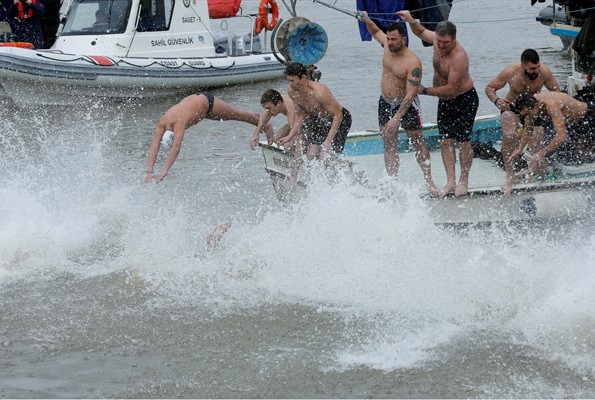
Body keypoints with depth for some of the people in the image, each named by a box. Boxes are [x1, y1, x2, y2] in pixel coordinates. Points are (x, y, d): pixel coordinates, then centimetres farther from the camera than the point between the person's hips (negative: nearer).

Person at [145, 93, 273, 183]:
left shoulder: (179, 122, -45)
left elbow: (176, 148, -53)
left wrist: (164, 171, -59)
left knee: (237, 115, 16)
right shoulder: (161, 125, -29)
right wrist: (149, 171, -47)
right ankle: (255, 116, 57)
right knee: (230, 117, 29)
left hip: (207, 101, -6)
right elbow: (154, 148, -34)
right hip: (194, 99, 6)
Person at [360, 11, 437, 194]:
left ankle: (428, 180, 13)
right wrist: (367, 20, -1)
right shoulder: (388, 45, -6)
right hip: (385, 103, 6)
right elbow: (376, 32, 20)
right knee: (389, 145, 4)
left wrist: (397, 118, -36)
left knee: (418, 142, 5)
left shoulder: (413, 63, -27)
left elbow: (410, 95, -30)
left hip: (406, 104, -6)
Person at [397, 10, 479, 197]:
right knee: (445, 140, 3)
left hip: (464, 100, -8)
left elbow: (451, 89, -31)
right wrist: (411, 21, -5)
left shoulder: (459, 57, -31)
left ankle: (463, 181, 10)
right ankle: (450, 181, 4)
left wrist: (425, 91, -25)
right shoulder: (436, 39, -8)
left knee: (463, 141, 0)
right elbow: (421, 32, 15)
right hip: (445, 100, 8)